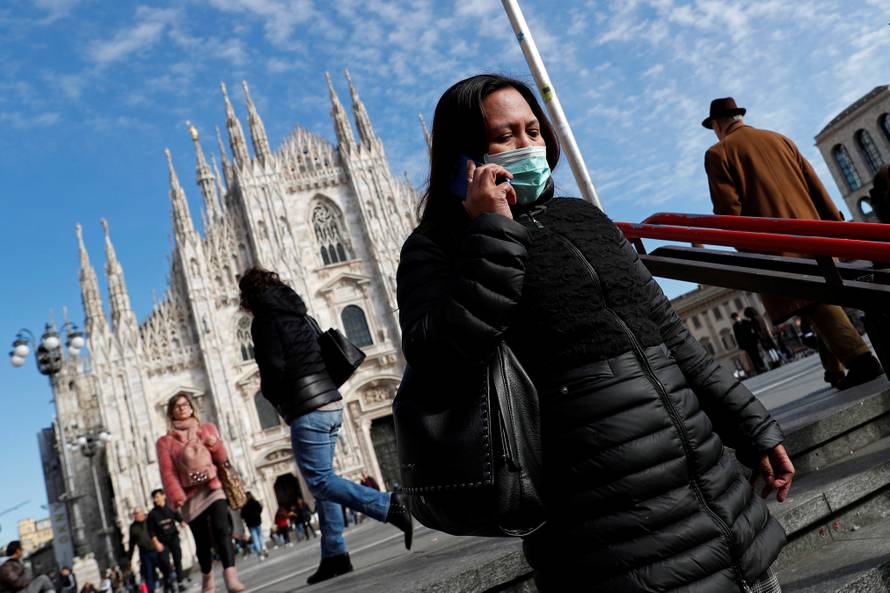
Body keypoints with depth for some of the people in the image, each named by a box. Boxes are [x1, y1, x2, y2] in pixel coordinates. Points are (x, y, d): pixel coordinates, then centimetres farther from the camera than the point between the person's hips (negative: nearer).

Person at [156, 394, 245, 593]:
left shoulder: (208, 428, 12)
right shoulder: (165, 441, 6)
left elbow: (222, 459, 12)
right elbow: (168, 472, -3)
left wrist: (215, 445, -9)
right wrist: (177, 497, -17)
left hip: (213, 488, 0)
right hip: (190, 495, 0)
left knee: (222, 529, -21)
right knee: (203, 542, 4)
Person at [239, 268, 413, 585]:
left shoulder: (265, 319, -5)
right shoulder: (297, 313, 19)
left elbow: (273, 368, -14)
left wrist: (276, 400, 6)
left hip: (308, 409, -9)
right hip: (331, 402, 9)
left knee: (319, 480, -6)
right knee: (322, 478, 12)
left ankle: (391, 506, -19)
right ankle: (334, 555, 14)